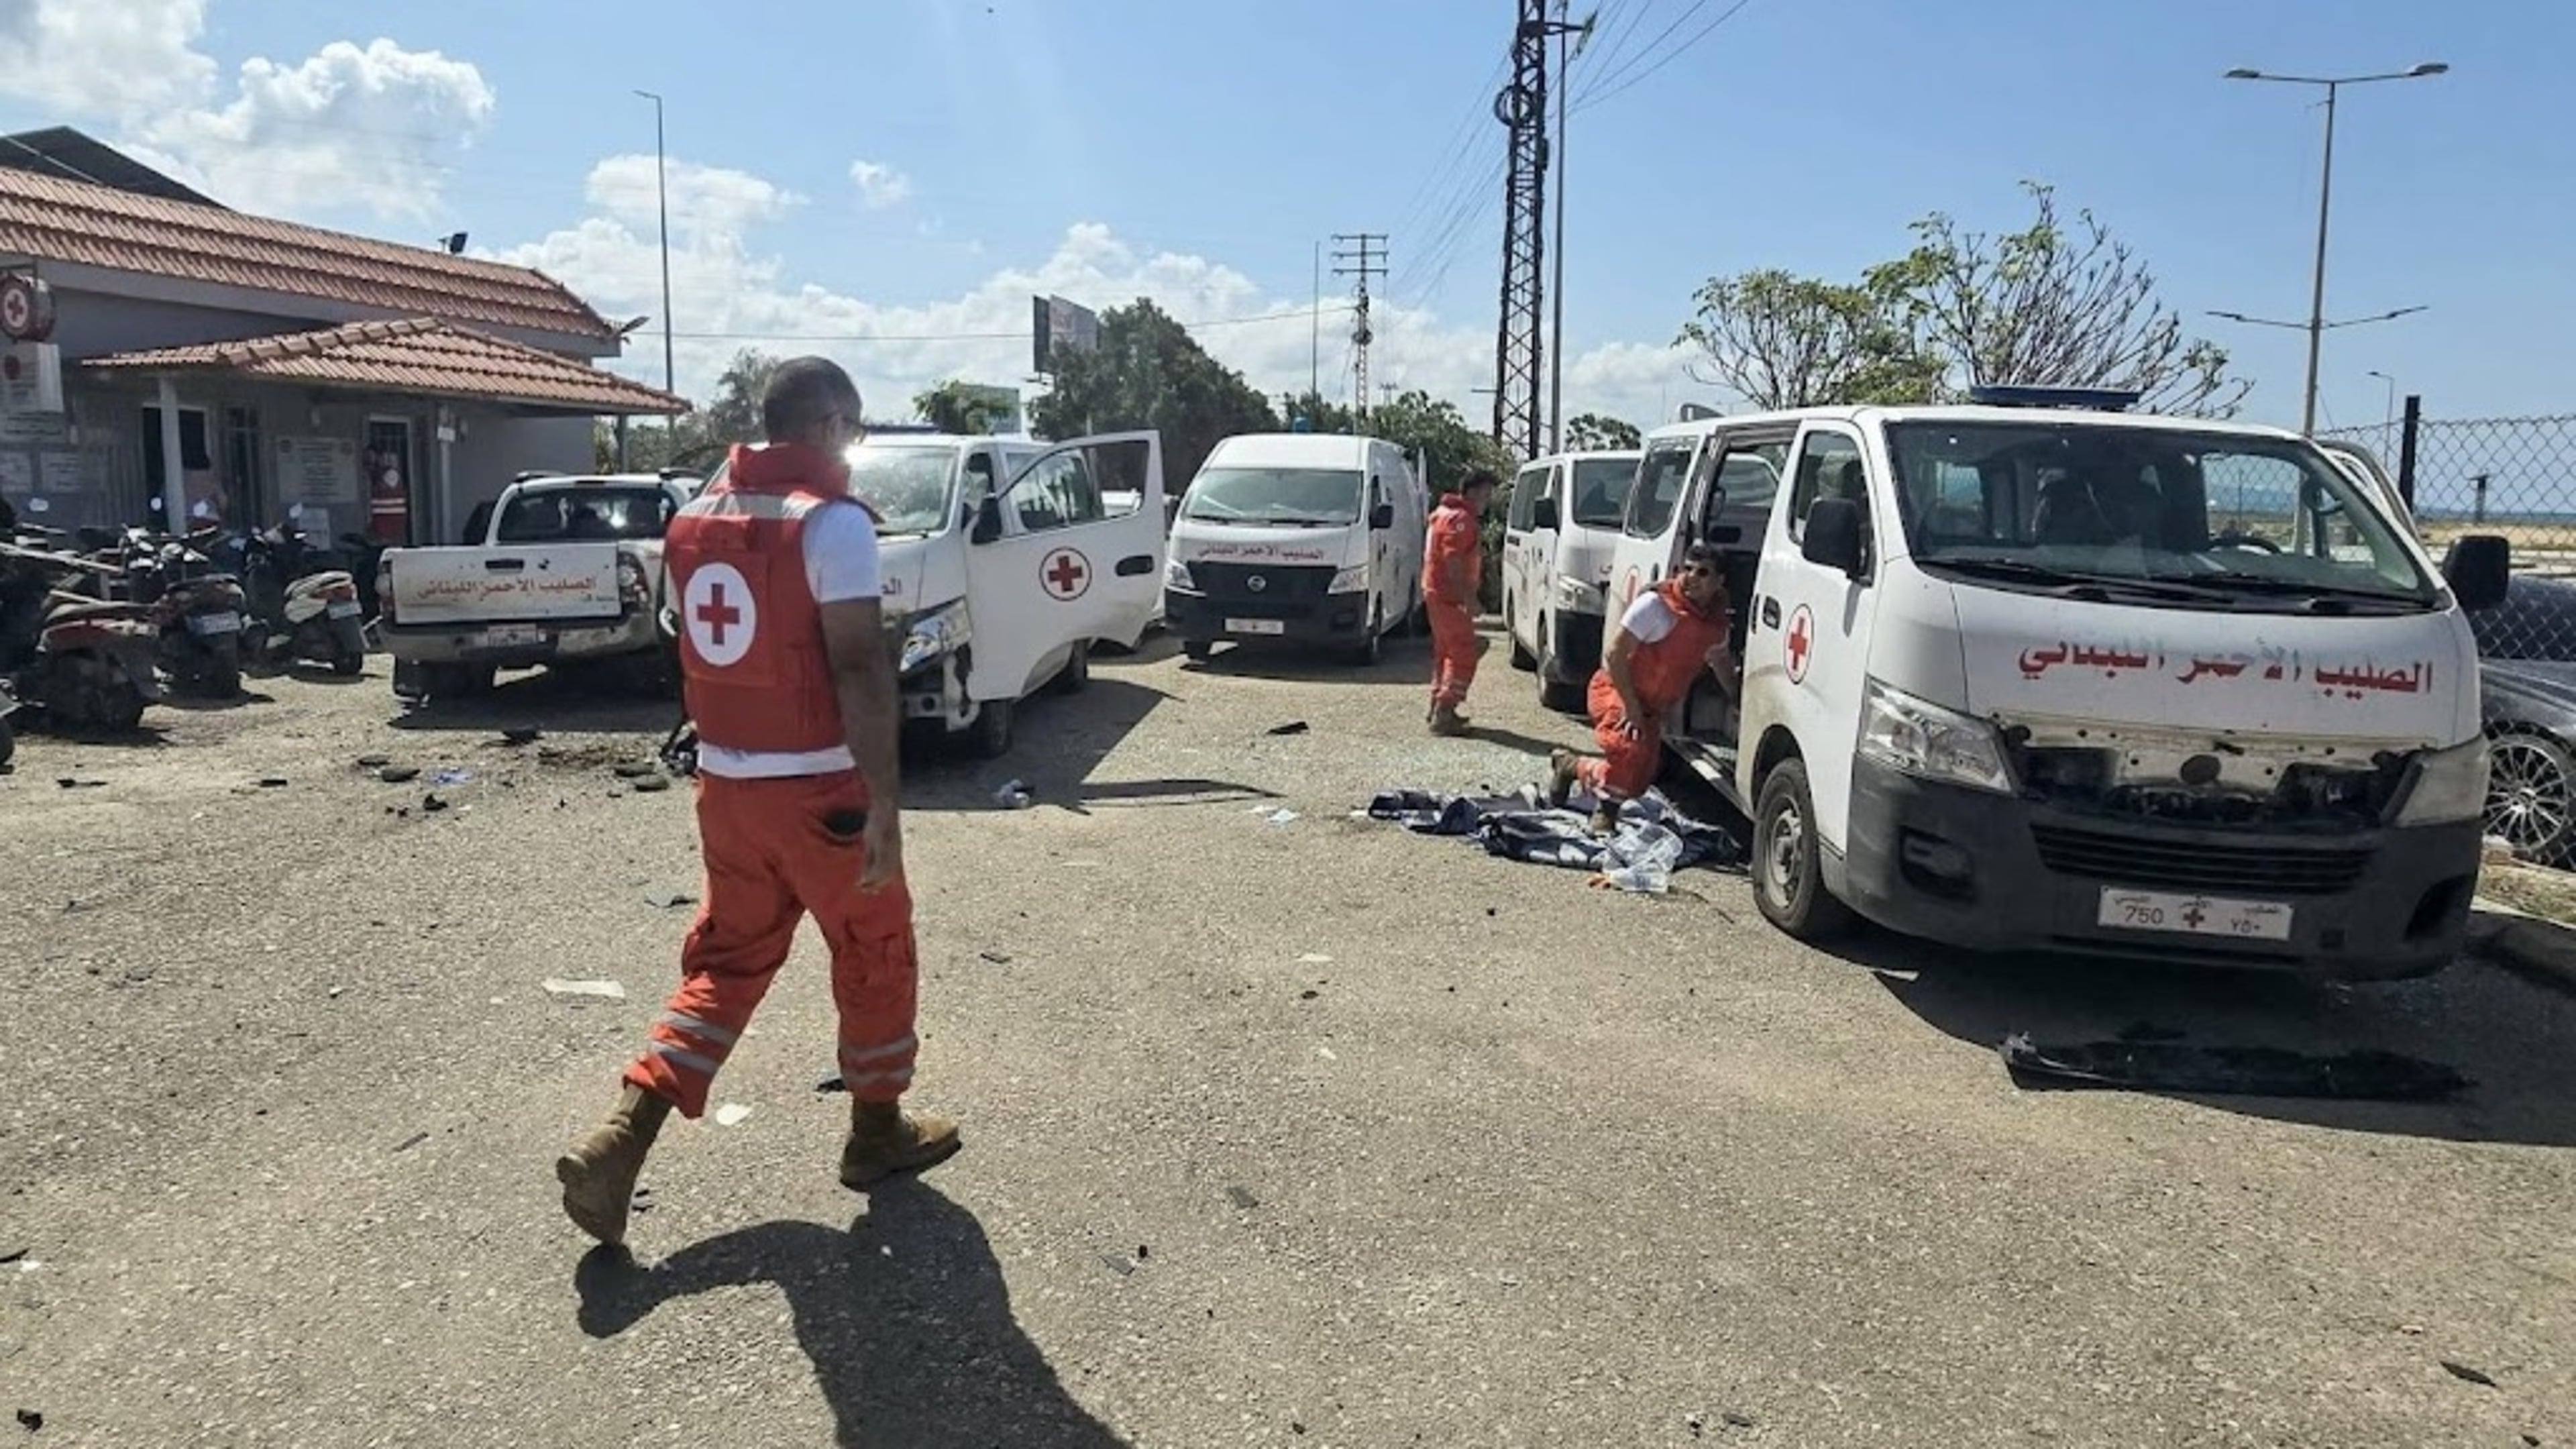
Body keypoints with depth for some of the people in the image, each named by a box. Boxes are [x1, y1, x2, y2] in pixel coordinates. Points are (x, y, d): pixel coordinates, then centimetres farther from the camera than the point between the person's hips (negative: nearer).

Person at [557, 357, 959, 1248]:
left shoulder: (695, 520, 8)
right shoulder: (832, 520, -15)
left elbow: (699, 655, 16)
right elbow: (860, 668, -21)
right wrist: (885, 801, -21)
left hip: (724, 783, 7)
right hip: (819, 787, -6)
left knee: (727, 958, 17)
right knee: (875, 954, 13)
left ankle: (621, 1142, 7)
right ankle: (878, 1132, 26)